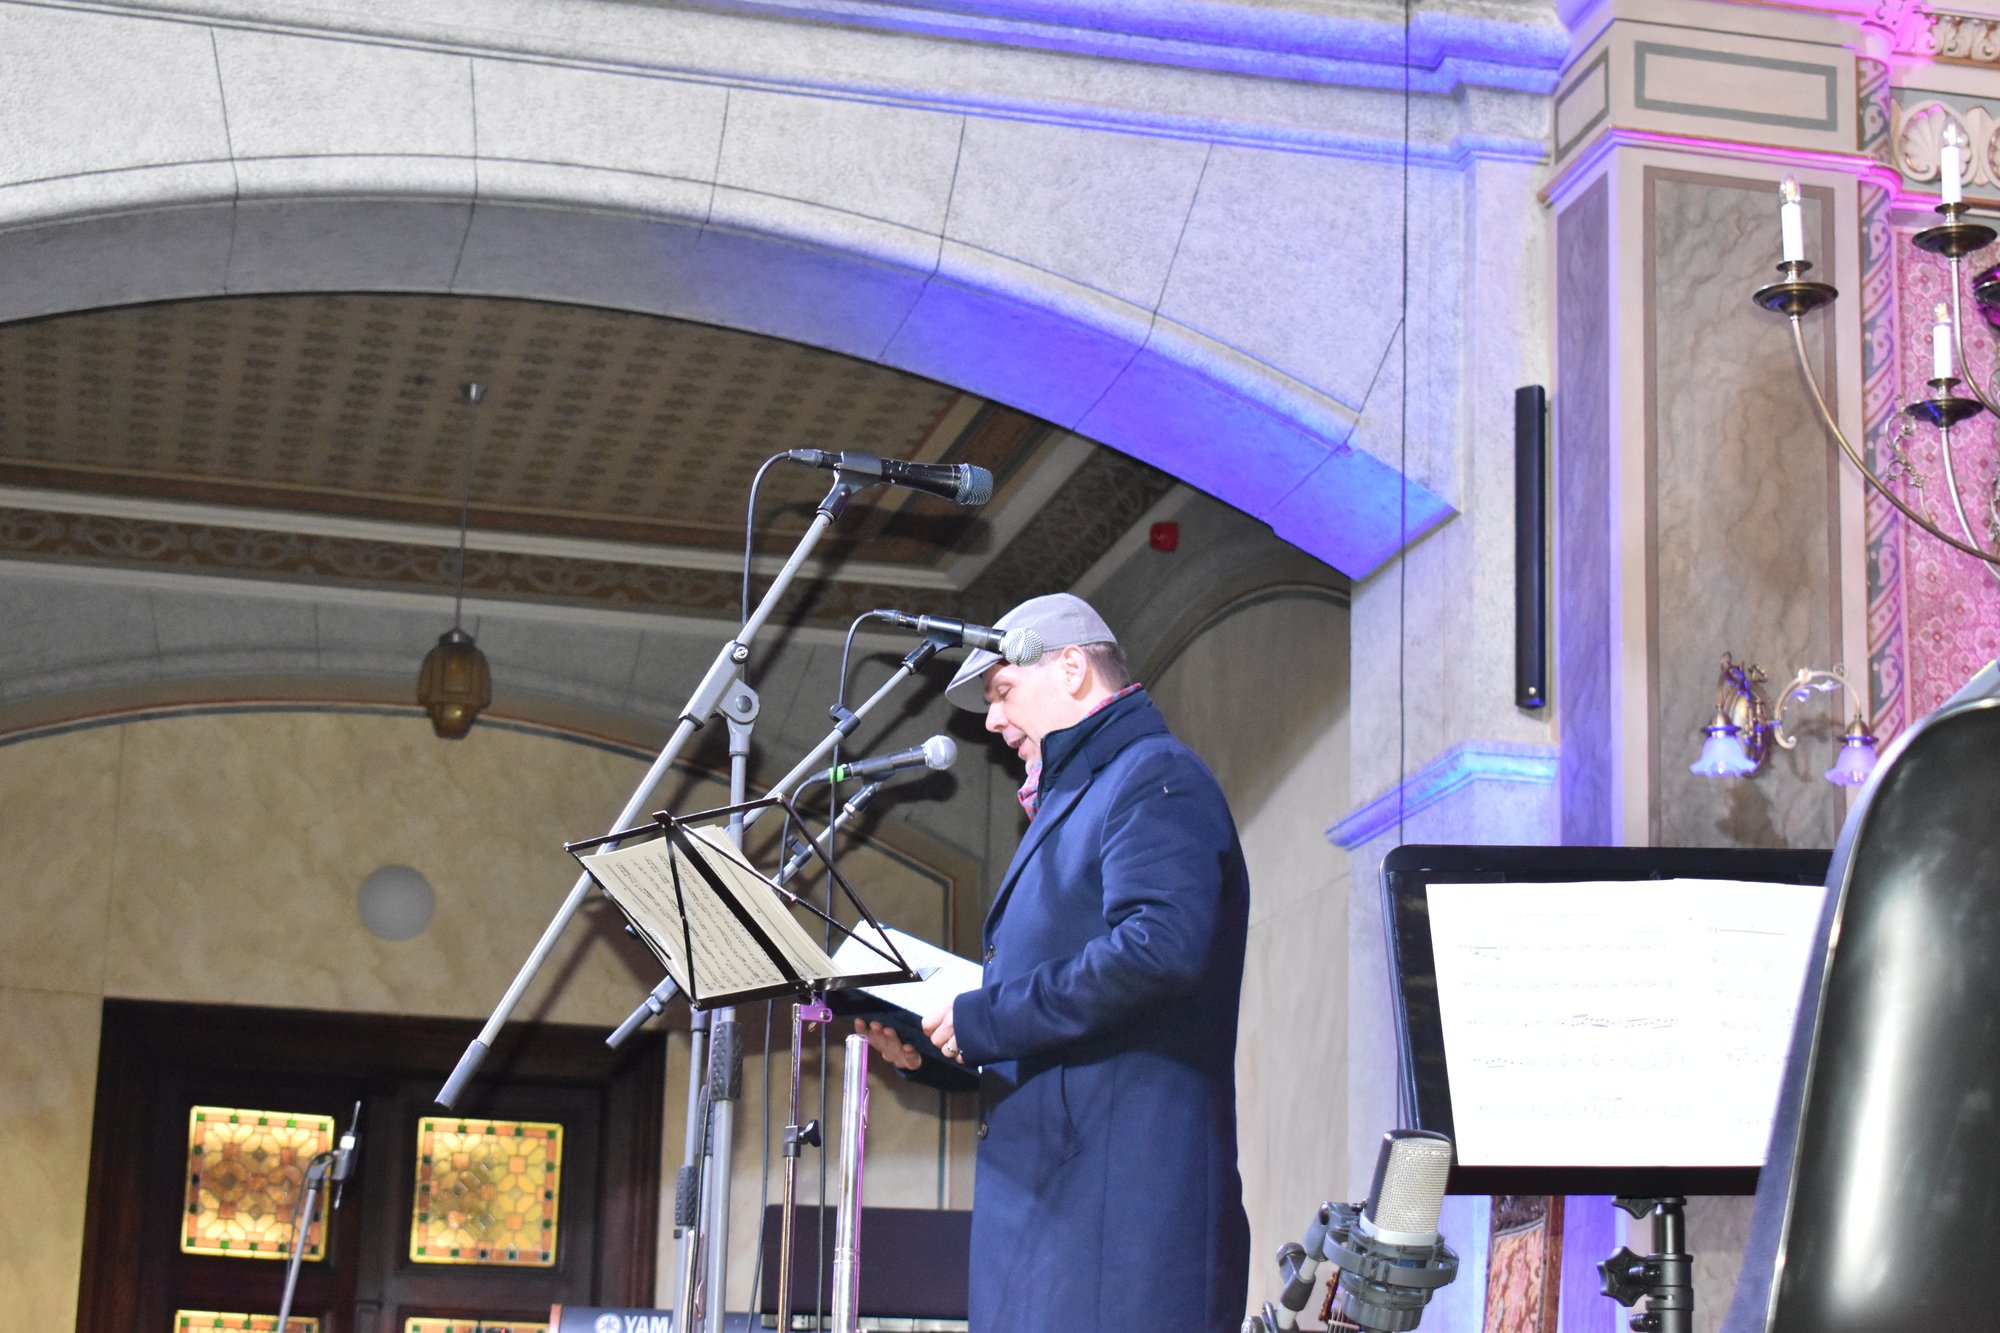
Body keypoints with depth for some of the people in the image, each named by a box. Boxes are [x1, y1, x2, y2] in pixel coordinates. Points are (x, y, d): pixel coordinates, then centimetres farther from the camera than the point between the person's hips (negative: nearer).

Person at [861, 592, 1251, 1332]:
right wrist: (934, 1044, 11)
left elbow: (1161, 948, -24)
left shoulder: (1155, 778, -7)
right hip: (1048, 1187, 10)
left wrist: (985, 1019, -17)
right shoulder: (1072, 800, 26)